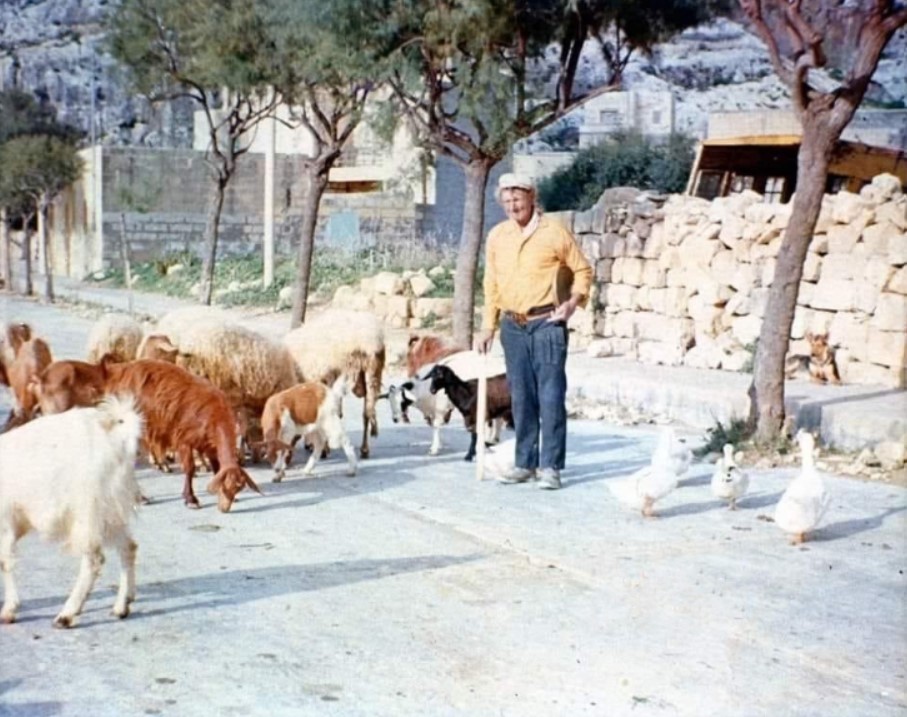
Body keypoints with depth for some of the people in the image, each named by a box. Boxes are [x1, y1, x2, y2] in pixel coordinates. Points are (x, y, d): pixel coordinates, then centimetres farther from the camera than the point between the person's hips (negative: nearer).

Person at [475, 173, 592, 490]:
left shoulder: (554, 232, -4)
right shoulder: (496, 236, 10)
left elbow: (583, 270, 3)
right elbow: (491, 284, 16)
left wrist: (574, 301, -13)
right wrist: (487, 327, 13)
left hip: (547, 323, -4)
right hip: (512, 325, 5)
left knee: (551, 395, -5)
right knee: (521, 397, 9)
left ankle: (550, 466, -1)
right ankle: (525, 463, 17)